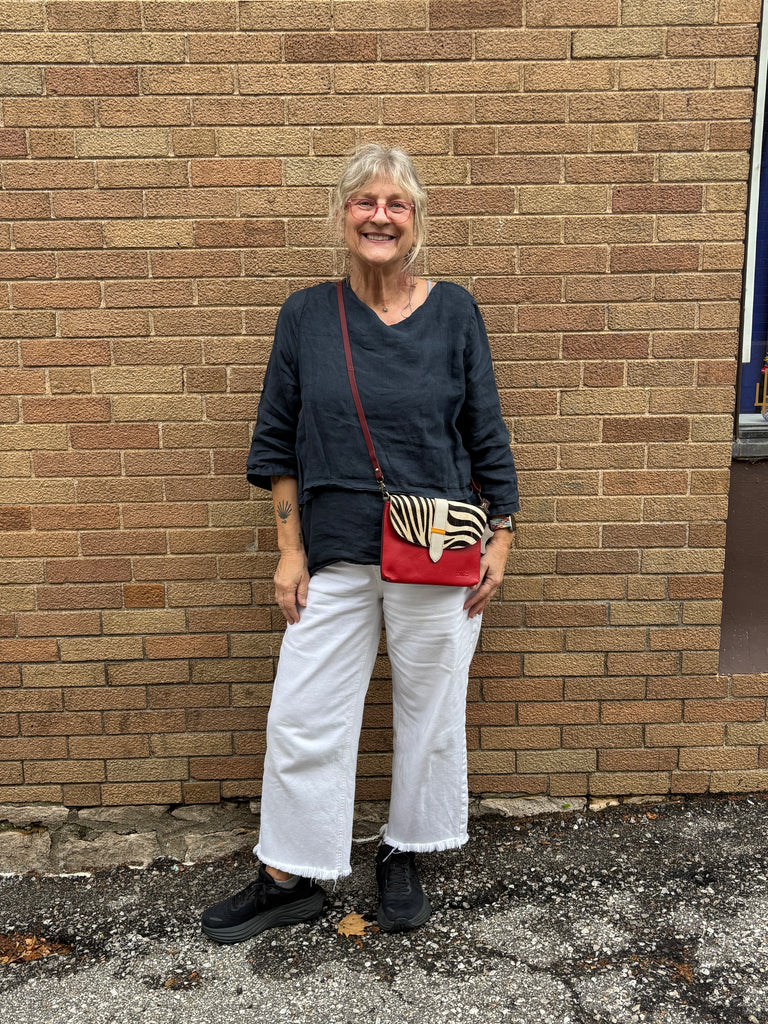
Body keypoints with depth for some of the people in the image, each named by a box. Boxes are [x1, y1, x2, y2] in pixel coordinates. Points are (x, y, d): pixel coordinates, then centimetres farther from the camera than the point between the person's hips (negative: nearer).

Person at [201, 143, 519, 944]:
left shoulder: (453, 312, -2)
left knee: (430, 713, 12)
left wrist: (501, 536, -1)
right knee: (302, 717, 6)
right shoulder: (306, 315, 1)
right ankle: (289, 878, 27)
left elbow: (486, 435, 3)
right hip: (334, 556, 1)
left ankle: (403, 856, 36)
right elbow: (277, 444, 4)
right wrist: (289, 550, -1)